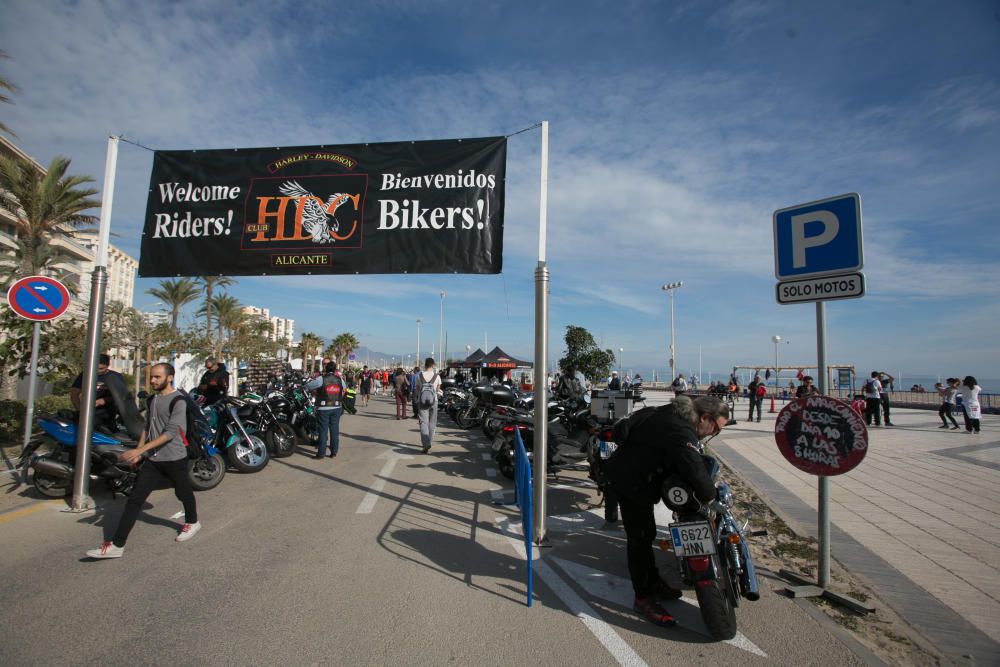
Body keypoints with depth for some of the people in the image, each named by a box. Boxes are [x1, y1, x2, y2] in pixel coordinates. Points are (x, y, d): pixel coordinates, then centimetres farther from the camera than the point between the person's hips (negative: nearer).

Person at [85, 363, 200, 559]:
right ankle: (117, 544, 3)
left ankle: (192, 522, 38)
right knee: (134, 499, 0)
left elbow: (170, 432, -24)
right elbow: (148, 426, 18)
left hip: (175, 459, -6)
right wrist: (137, 450, 9)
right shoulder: (153, 399, 8)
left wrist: (140, 450, -27)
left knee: (184, 493, 14)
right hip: (153, 460, 6)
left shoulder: (178, 401, -17)